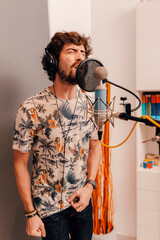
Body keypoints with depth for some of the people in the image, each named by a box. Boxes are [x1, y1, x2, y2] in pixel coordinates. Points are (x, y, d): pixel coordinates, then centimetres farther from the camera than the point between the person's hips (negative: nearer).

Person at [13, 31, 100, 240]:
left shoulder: (90, 104, -7)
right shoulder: (31, 110, -19)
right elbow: (20, 163, -11)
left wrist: (89, 186, -4)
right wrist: (30, 214, -8)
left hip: (83, 201, 4)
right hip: (49, 207, -4)